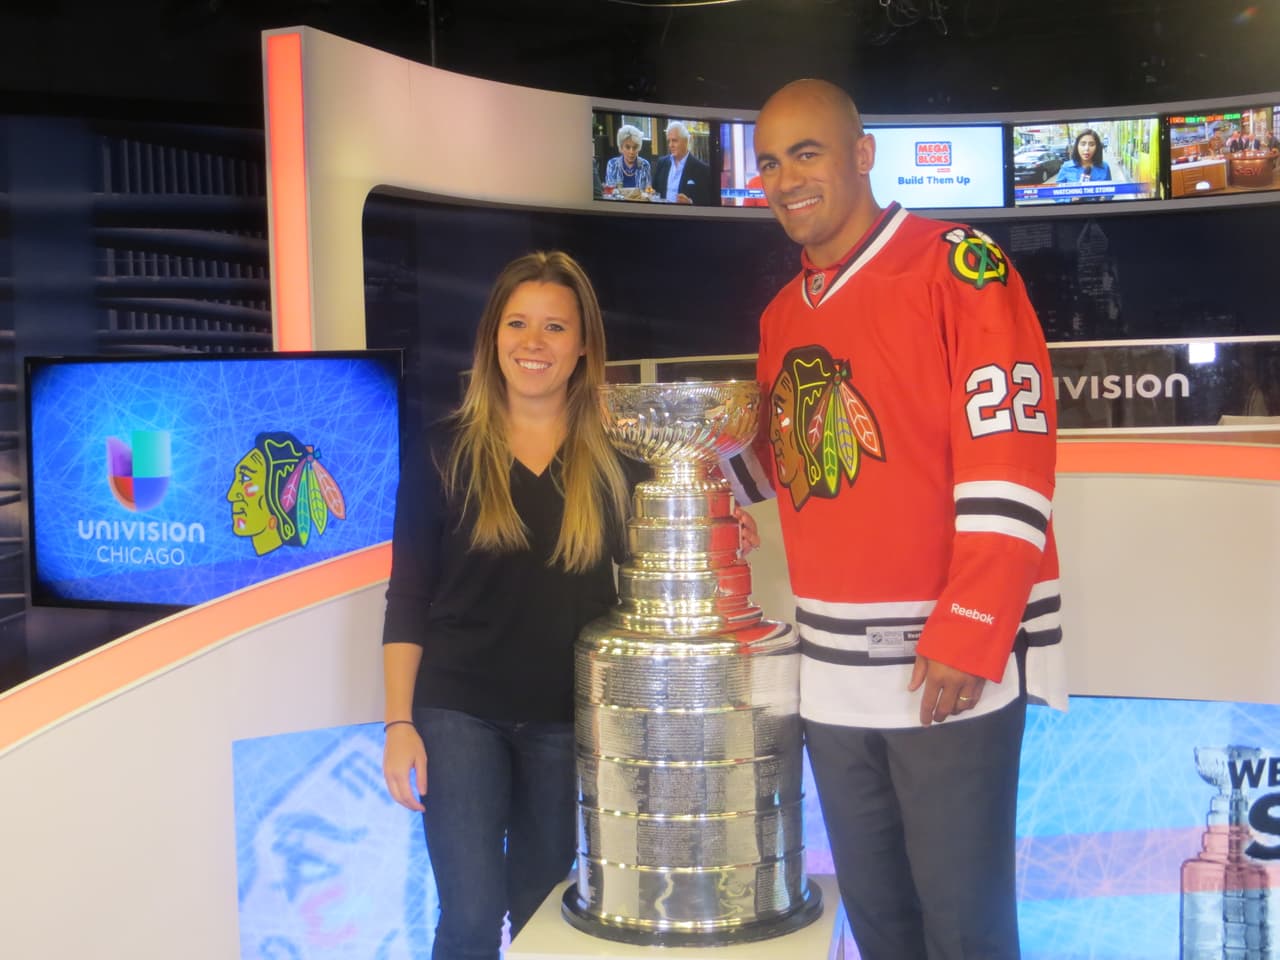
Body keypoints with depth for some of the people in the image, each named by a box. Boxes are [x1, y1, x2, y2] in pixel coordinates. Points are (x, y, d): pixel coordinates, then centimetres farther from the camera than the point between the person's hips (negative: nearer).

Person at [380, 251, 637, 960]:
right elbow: (408, 599, -2)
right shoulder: (442, 455, -2)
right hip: (459, 711, -1)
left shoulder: (616, 460, 1)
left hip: (567, 716, 2)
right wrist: (399, 722, -6)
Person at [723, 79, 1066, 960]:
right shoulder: (783, 315, 13)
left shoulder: (956, 266, -9)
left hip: (947, 662, -6)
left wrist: (969, 635, -19)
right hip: (832, 671, 7)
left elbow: (1008, 454, -15)